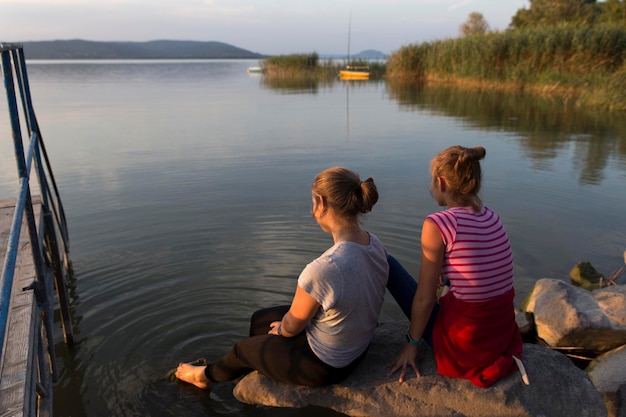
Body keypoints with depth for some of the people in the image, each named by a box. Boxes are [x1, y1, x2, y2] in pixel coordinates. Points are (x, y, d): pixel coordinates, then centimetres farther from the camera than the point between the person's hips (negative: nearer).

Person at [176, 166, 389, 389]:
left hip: (324, 365, -6)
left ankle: (206, 375, 52)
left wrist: (281, 330, 6)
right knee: (259, 319, 24)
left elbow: (293, 326, -19)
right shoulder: (376, 245, -12)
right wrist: (285, 325, 8)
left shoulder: (321, 270, -38)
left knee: (244, 348, 21)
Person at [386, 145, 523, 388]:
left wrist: (412, 343, 0)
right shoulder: (492, 217, -1)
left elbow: (424, 298, -14)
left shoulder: (437, 224, -21)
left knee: (386, 263, 6)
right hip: (503, 334, 7)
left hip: (463, 345, -6)